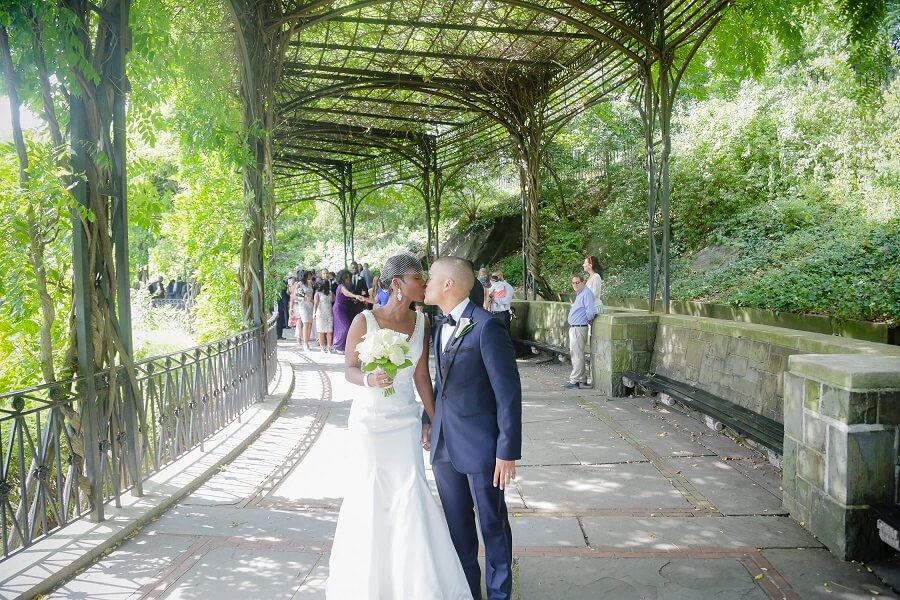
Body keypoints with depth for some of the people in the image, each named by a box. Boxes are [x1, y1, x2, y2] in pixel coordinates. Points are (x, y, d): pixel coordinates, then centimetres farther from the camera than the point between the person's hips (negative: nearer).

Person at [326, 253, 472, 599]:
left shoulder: (422, 323, -1)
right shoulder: (364, 321, -11)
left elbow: (421, 376, 4)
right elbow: (349, 369, -5)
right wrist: (369, 379, -26)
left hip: (406, 420, 3)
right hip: (370, 419, -3)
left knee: (411, 494, 2)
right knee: (371, 495, 8)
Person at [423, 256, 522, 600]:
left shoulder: (487, 326, -18)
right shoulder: (441, 326, 8)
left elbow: (509, 392, -17)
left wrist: (508, 451, -17)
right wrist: (429, 420, 14)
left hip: (479, 443, -7)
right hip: (444, 443, 7)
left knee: (492, 524, 11)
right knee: (457, 524, 18)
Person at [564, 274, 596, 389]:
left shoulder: (586, 293, -16)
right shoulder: (579, 294, 16)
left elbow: (591, 312, -23)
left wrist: (588, 320, -7)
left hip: (579, 328, -11)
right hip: (573, 328, 11)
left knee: (577, 355, -7)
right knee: (574, 354, 15)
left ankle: (574, 381, -4)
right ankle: (582, 380, 21)